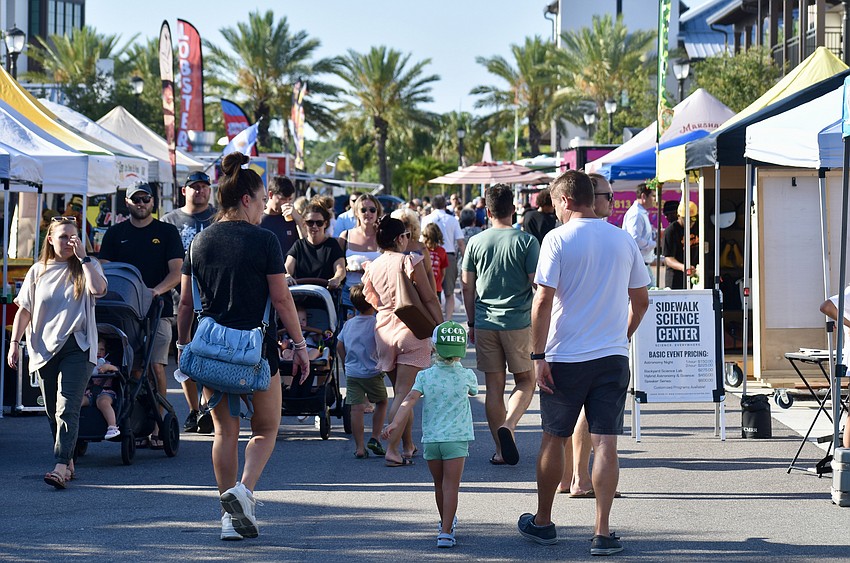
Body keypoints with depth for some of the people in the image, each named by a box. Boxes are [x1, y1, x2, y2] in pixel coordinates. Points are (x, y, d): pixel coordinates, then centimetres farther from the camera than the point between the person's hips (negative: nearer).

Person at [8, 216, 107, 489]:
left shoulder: (86, 267, 5)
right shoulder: (38, 271, 11)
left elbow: (98, 288, -17)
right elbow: (24, 310, 11)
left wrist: (83, 256, -14)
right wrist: (15, 342, 2)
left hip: (77, 346, -4)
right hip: (44, 349, 4)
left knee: (67, 408, -15)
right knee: (52, 411, 9)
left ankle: (61, 468, -24)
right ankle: (68, 461, 22)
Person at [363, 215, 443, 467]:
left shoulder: (372, 268, 6)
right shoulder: (411, 261, -10)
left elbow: (373, 301, 7)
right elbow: (429, 299, -9)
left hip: (383, 330, 6)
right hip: (411, 331, -6)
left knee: (400, 392, 17)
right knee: (404, 394, -7)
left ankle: (408, 446, 24)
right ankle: (392, 449, -17)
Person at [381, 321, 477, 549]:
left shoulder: (425, 376, 0)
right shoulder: (467, 376, -1)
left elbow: (410, 399, -13)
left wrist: (395, 423, -20)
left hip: (430, 438, 2)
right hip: (456, 438, -2)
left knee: (439, 485, 18)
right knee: (451, 487, -5)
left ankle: (446, 523, 37)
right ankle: (446, 531, -15)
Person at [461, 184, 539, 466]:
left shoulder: (476, 243, 2)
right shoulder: (527, 241, -6)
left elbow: (467, 286, 7)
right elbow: (537, 284, -6)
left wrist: (472, 322, 18)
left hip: (485, 323, 2)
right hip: (519, 323, -2)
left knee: (494, 386, 8)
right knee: (525, 381, 11)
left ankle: (501, 449, 10)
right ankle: (508, 424, -15)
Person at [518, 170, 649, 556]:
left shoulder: (558, 239, -7)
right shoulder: (623, 240, 6)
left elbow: (543, 300, -13)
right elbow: (641, 301, 13)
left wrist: (538, 356, -10)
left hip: (566, 358, -3)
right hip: (613, 357, 3)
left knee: (554, 438, 12)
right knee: (605, 444, 1)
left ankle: (542, 522, 25)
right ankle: (602, 533, -5)